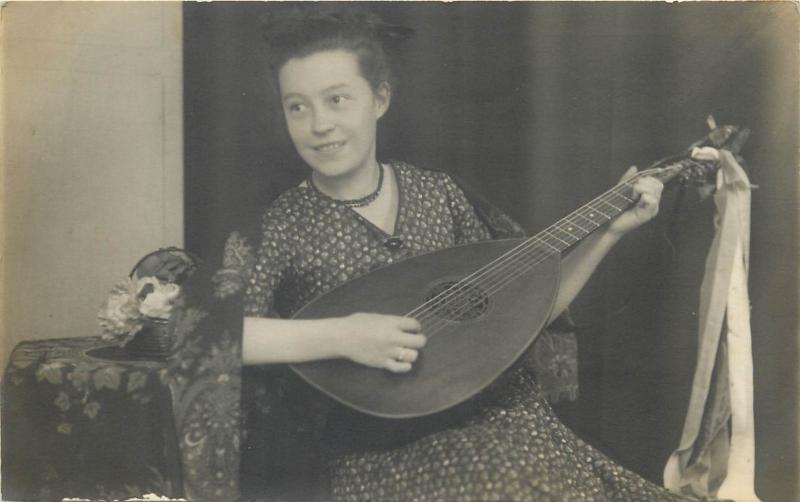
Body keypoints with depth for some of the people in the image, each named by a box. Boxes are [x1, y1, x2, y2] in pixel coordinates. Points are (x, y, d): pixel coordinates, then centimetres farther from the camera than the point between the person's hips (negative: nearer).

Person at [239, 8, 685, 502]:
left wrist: (609, 231, 4)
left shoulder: (438, 193, 5)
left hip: (494, 412, 4)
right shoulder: (281, 226, -6)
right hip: (381, 454, -4)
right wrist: (337, 337, -27)